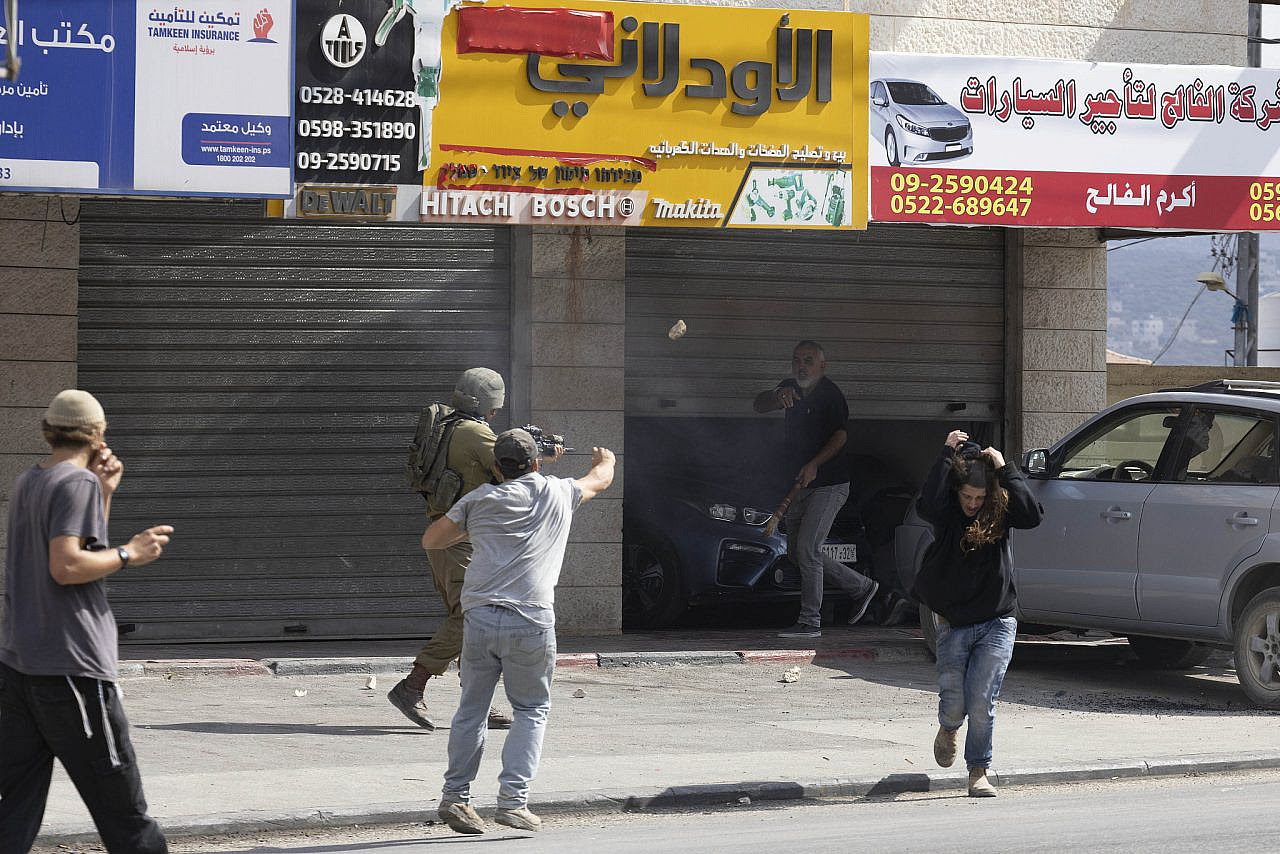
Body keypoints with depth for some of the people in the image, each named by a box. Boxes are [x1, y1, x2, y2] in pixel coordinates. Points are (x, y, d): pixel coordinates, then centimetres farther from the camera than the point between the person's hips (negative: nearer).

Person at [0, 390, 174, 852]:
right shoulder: (79, 482, -10)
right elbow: (67, 566, -21)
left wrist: (104, 492, 17)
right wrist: (130, 553, -10)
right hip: (71, 667, -8)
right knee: (124, 813, 0)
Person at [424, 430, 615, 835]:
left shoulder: (480, 500, 13)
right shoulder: (558, 493, 14)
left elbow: (431, 540, 21)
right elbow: (600, 480, 36)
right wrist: (605, 459, 59)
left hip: (479, 616, 2)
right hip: (531, 620, -1)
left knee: (472, 708, 15)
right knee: (532, 710, 11)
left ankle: (455, 797, 13)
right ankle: (513, 799, 0)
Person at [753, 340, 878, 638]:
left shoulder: (830, 395, -13)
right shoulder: (793, 389, 10)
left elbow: (840, 435, -24)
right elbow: (759, 404, -2)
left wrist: (815, 464, -37)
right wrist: (779, 395, -23)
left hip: (828, 484, -9)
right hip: (800, 487, 9)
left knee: (806, 549, -15)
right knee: (797, 553, 12)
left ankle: (810, 622, -9)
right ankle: (862, 587, 25)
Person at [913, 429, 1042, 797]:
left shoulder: (999, 512, -2)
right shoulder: (947, 515, -5)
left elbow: (1031, 515, -22)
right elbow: (927, 503, -28)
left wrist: (1004, 469, -20)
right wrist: (947, 455, -22)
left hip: (996, 624, 0)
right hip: (953, 625, 0)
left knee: (981, 702, -8)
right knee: (953, 703, 0)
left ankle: (978, 774, 6)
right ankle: (948, 730, 36)